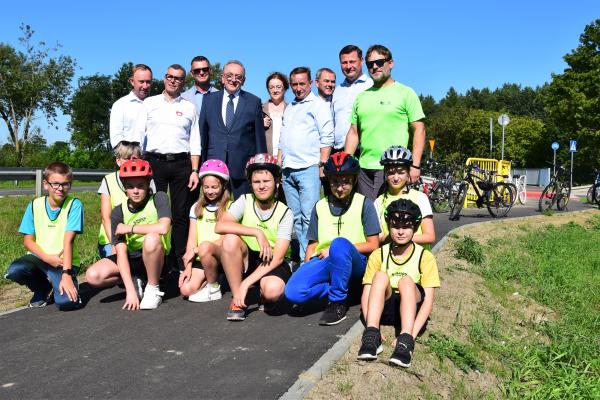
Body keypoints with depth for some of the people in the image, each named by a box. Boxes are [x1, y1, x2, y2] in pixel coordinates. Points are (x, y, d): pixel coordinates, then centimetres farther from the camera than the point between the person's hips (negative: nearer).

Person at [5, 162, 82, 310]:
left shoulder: (74, 205, -12)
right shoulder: (34, 205, -2)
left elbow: (68, 241, -19)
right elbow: (27, 240, 0)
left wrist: (66, 274, -26)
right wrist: (47, 258, -17)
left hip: (64, 261, -3)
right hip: (39, 257, 4)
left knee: (67, 302, -27)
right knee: (14, 270, -28)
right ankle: (43, 288, 5)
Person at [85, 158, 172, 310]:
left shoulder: (159, 198, -13)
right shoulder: (118, 212, -6)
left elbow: (163, 228, -33)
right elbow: (121, 252, -14)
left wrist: (129, 228, -19)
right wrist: (130, 290, -24)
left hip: (155, 258, -3)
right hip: (131, 258, 4)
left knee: (152, 238, -36)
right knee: (93, 276, -18)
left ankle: (153, 289, -15)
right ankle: (135, 282, 7)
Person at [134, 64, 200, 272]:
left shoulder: (190, 107, 13)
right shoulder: (149, 103, 11)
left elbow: (194, 142, 10)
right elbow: (138, 135, 8)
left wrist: (194, 171, 0)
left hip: (182, 163, 1)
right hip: (155, 162, 0)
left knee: (181, 215, 2)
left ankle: (179, 261, 9)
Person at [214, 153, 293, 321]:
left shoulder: (285, 213, -11)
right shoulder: (245, 201, -5)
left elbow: (278, 257, -18)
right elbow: (220, 226, -22)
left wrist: (246, 283, -26)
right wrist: (257, 232, -28)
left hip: (274, 264, -2)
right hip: (247, 260, 2)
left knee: (272, 290, -36)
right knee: (230, 239, -29)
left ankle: (264, 296, 5)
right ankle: (237, 299, -16)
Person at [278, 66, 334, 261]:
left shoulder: (319, 106, 2)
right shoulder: (289, 108, 23)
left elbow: (327, 138, -6)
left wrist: (322, 165, -13)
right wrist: (278, 164, 16)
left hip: (309, 169, -7)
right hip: (288, 170, 7)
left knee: (308, 217, -11)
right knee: (295, 217, 7)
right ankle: (301, 257, 12)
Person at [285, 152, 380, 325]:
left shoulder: (364, 204, 4)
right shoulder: (320, 207, 14)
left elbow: (373, 245, 0)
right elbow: (312, 244, 15)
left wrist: (335, 249, -9)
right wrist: (307, 269, -2)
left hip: (354, 263, -2)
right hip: (323, 262, 3)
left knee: (339, 243, -39)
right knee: (293, 291, -28)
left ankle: (338, 302, -20)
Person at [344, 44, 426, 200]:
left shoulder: (406, 93, 1)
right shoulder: (361, 96, 15)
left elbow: (419, 129, -2)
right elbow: (354, 132, 16)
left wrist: (415, 165, -10)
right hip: (364, 168, 5)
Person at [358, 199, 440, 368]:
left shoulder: (425, 257, -6)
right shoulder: (378, 255, -1)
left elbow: (428, 300, -13)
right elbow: (366, 294, -6)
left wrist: (412, 334, -27)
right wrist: (370, 328, -24)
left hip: (411, 309, -1)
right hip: (383, 308, 2)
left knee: (406, 280, -30)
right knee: (381, 276, -26)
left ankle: (406, 341, -42)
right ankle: (372, 335, -37)